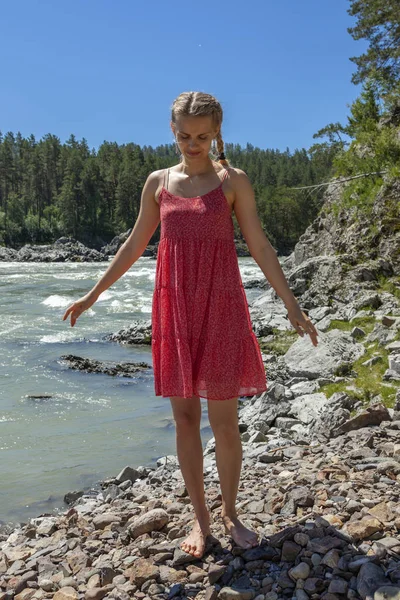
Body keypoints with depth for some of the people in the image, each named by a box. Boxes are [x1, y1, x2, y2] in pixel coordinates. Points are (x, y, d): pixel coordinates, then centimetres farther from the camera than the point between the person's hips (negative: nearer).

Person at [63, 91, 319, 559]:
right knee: (185, 418, 7)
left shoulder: (233, 181, 1)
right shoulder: (158, 182, 7)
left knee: (224, 420, 1)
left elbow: (260, 247, 0)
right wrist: (92, 295, 16)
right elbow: (134, 245, 14)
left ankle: (229, 513, 23)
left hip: (220, 308, -2)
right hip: (174, 306, 3)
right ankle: (200, 517, 22)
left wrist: (292, 307, -4)